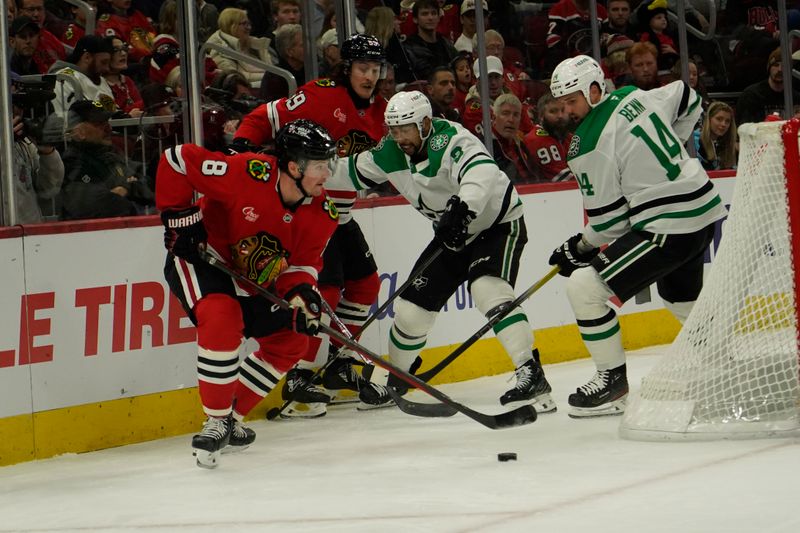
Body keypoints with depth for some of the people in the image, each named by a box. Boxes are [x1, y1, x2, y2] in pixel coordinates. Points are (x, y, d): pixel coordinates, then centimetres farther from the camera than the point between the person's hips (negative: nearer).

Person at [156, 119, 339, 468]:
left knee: (290, 341, 8)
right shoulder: (246, 174, -31)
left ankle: (231, 417, 20)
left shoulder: (322, 213, -11)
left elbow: (303, 263, -5)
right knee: (222, 318, -33)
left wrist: (301, 294, -27)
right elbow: (176, 160, -25)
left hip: (254, 282, 8)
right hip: (201, 259, -8)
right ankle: (216, 421, -21)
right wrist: (180, 217, -23)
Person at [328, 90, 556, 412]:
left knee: (488, 289, -32)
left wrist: (463, 207, -65)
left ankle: (531, 376, -33)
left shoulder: (450, 139, -29)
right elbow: (352, 172, 8)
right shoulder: (391, 154, -6)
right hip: (453, 234, 8)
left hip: (498, 223, -8)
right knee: (412, 306, 5)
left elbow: (481, 170, -48)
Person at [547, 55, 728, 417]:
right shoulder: (635, 98, 6)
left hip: (667, 226, -10)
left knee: (584, 286, -10)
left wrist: (581, 247, 5)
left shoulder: (589, 145, -15)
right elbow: (688, 100, 25)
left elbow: (609, 218, -12)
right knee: (680, 294, 33)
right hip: (704, 213, 10)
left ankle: (613, 379, -3)